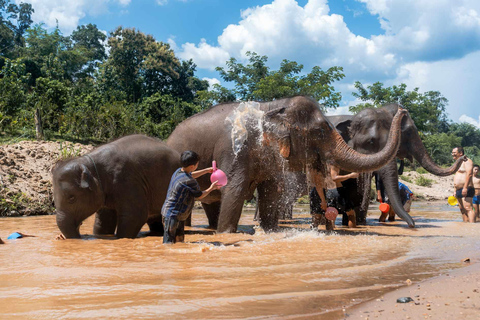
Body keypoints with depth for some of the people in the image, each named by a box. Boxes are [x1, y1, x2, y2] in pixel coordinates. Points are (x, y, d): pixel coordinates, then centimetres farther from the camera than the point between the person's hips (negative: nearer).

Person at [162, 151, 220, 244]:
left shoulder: (179, 171, 3)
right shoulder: (189, 182, -24)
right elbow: (199, 196, -6)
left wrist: (207, 170, 32)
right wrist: (211, 188, 10)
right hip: (172, 215, -10)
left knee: (180, 240, 15)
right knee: (169, 243, -9)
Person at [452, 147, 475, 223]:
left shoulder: (467, 161, -7)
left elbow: (469, 174, -20)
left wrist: (465, 188, -27)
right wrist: (455, 190, 22)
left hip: (466, 190, -10)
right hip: (459, 191, 10)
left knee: (468, 209, -17)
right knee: (462, 210, 8)